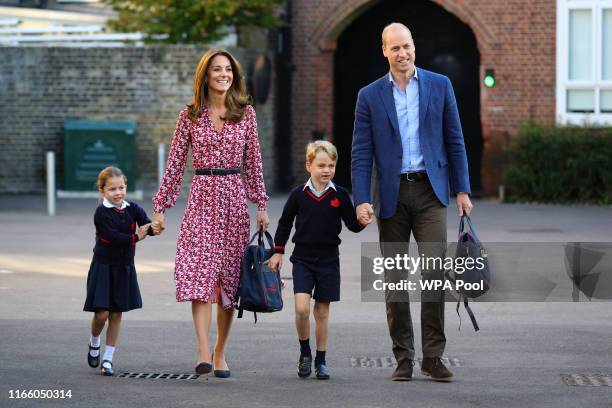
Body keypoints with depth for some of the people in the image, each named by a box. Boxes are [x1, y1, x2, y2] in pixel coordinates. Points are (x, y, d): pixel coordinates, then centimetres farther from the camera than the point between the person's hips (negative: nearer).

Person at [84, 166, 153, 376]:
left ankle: (108, 358, 14)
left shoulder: (133, 209, 1)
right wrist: (136, 237, -23)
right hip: (103, 266, -4)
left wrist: (154, 228, -34)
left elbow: (146, 227, -12)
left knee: (117, 313, 6)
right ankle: (94, 343, 24)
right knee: (102, 313, -8)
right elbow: (112, 236, -21)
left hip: (125, 268, 4)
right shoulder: (102, 212, -11)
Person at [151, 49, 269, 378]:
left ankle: (220, 352, 15)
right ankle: (203, 353, -23)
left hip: (234, 197, 2)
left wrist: (261, 205, 6)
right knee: (199, 272, -15)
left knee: (230, 276, 4)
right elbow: (174, 165, 5)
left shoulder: (246, 113, 6)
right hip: (202, 196, -2)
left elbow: (253, 162, 9)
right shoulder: (190, 116, 3)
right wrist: (160, 207, 2)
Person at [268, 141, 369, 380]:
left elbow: (353, 225, 2)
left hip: (328, 260, 1)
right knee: (301, 308, -15)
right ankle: (305, 353, 7)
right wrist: (278, 251, 9)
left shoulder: (339, 196, -1)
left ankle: (320, 361, 17)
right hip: (303, 259, -1)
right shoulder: (299, 194, -2)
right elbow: (285, 223, 9)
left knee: (322, 312, 6)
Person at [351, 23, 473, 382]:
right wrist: (362, 200, -9)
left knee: (434, 273, -11)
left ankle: (433, 356, -5)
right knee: (395, 281, 4)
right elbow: (362, 153, 1)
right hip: (391, 194, 1)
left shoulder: (439, 86, 6)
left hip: (430, 191, -1)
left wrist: (462, 190, 2)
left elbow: (454, 141, 7)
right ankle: (404, 359, 11)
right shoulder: (370, 96, 4)